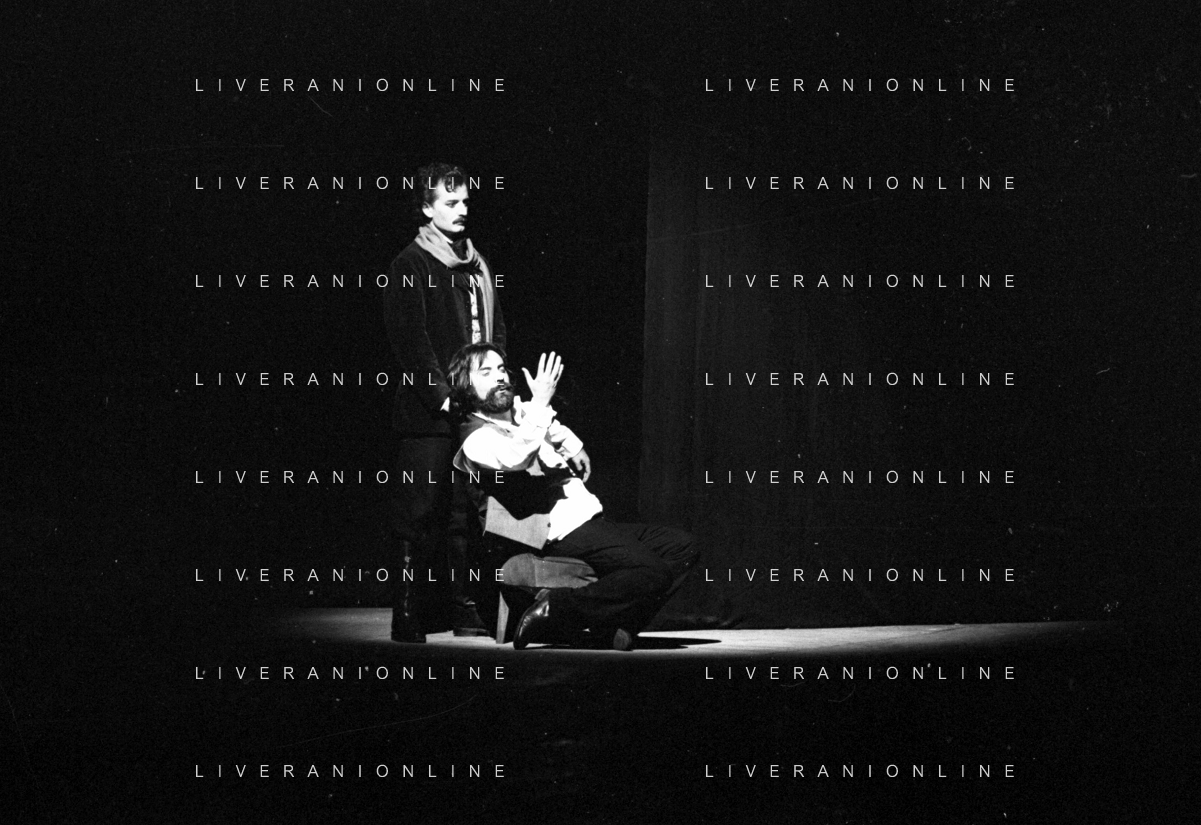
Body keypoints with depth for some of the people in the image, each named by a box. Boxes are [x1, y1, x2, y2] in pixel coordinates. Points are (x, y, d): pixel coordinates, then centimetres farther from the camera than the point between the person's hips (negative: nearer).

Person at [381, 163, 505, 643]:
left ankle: (466, 611, 14)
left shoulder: (476, 265, 18)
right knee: (420, 515, -4)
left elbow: (496, 328, 19)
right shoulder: (410, 265, -3)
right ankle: (409, 617, 0)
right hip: (429, 414, -6)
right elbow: (410, 338, -10)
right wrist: (442, 395, -16)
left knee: (466, 514, 9)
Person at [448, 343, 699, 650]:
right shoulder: (478, 438, -3)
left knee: (681, 546, -2)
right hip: (563, 533, -9)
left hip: (592, 520, 9)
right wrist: (541, 403, -23)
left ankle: (612, 622, -6)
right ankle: (556, 610, -15)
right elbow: (514, 459, -27)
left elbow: (583, 469, 28)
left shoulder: (526, 417, 22)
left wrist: (561, 435, 9)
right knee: (652, 571, -24)